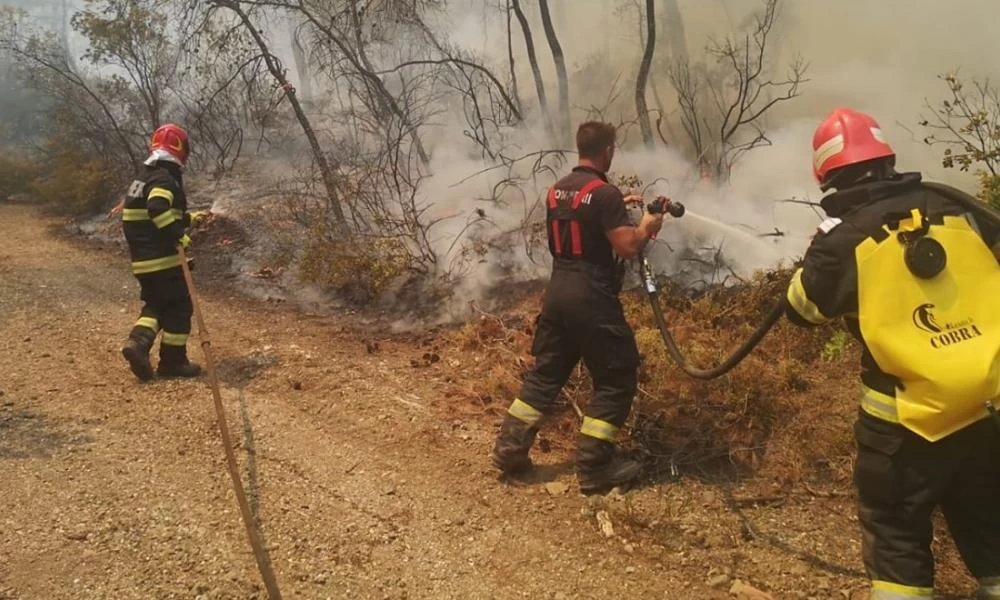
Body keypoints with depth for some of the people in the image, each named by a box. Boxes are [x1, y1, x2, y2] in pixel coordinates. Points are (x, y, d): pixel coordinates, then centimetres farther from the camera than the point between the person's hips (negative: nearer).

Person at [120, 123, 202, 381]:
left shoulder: (142, 177, 16)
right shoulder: (165, 179, -15)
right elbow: (158, 209, -33)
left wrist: (186, 217, 26)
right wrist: (179, 235, -27)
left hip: (142, 259, 9)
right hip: (164, 258, -9)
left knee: (155, 304, 19)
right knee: (179, 307, 3)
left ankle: (137, 342, -3)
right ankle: (173, 361, 9)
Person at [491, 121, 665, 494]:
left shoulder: (556, 190, 11)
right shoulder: (605, 193, -13)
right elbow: (627, 247, -17)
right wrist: (647, 227, 2)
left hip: (557, 292, 8)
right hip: (592, 298, -8)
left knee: (545, 373, 16)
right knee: (617, 379, 4)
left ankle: (510, 450, 17)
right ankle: (594, 467, 6)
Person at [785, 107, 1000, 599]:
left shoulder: (843, 237, -10)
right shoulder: (953, 204, 1)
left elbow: (802, 309, 2)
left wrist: (818, 255, 16)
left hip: (909, 415, -4)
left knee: (895, 531, 12)